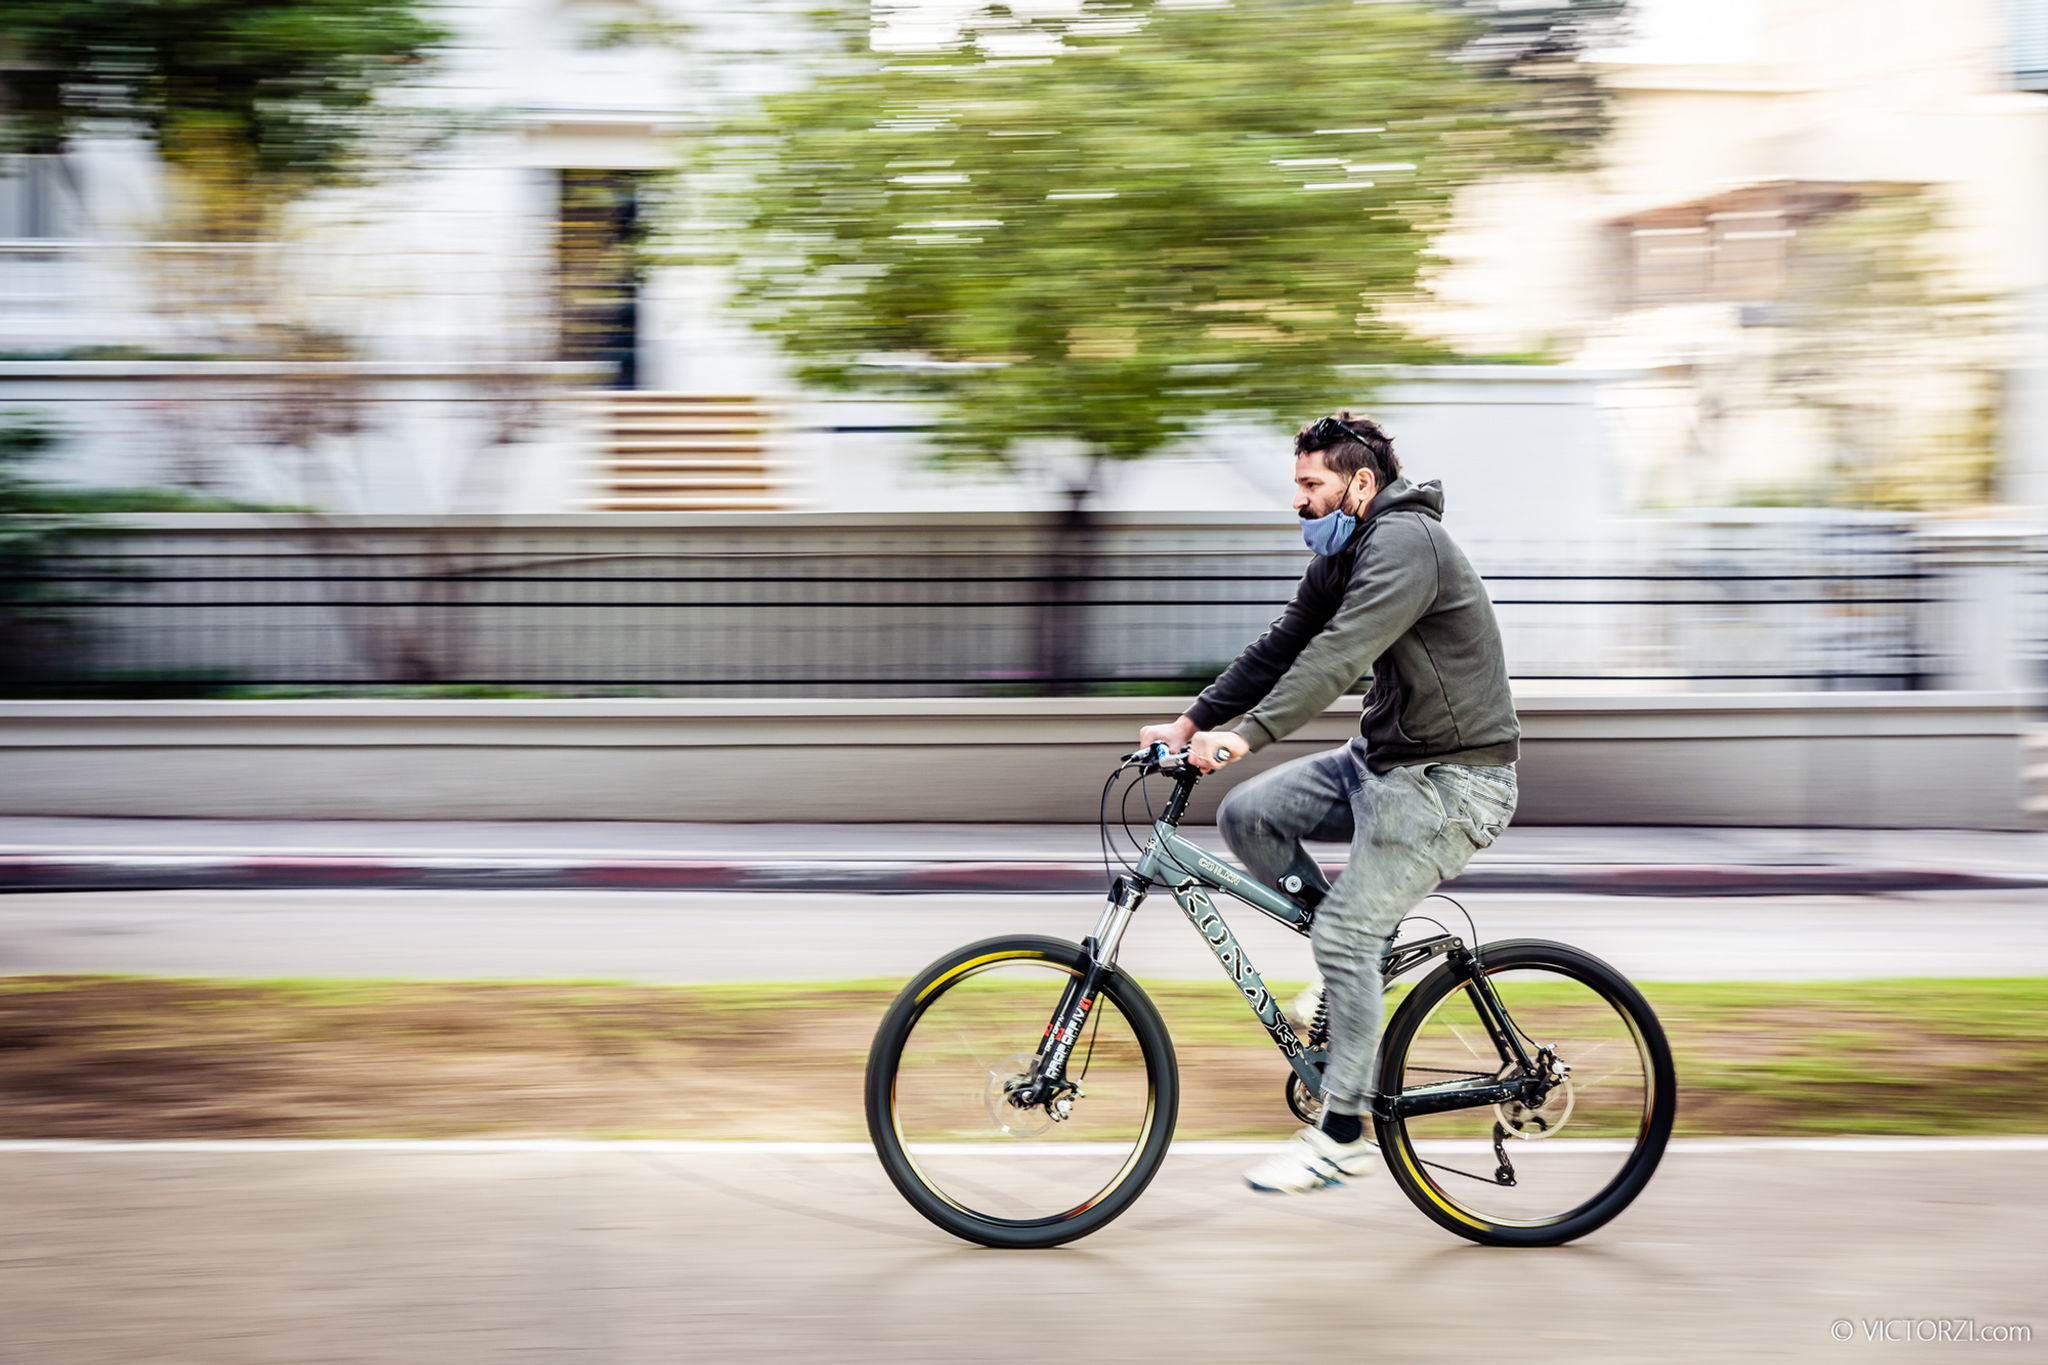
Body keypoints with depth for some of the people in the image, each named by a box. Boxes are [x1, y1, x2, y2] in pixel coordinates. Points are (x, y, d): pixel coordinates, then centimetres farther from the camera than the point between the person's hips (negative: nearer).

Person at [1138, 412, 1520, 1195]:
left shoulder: (1406, 544, -20)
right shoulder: (1342, 557, 12)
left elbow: (1339, 655, -31)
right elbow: (1280, 648, 13)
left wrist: (1248, 734, -38)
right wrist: (1193, 722, 5)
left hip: (1450, 779, -10)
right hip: (1383, 761, 10)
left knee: (1344, 933, -13)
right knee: (1247, 815, -2)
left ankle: (1342, 1136, -4)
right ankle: (1365, 958, 11)